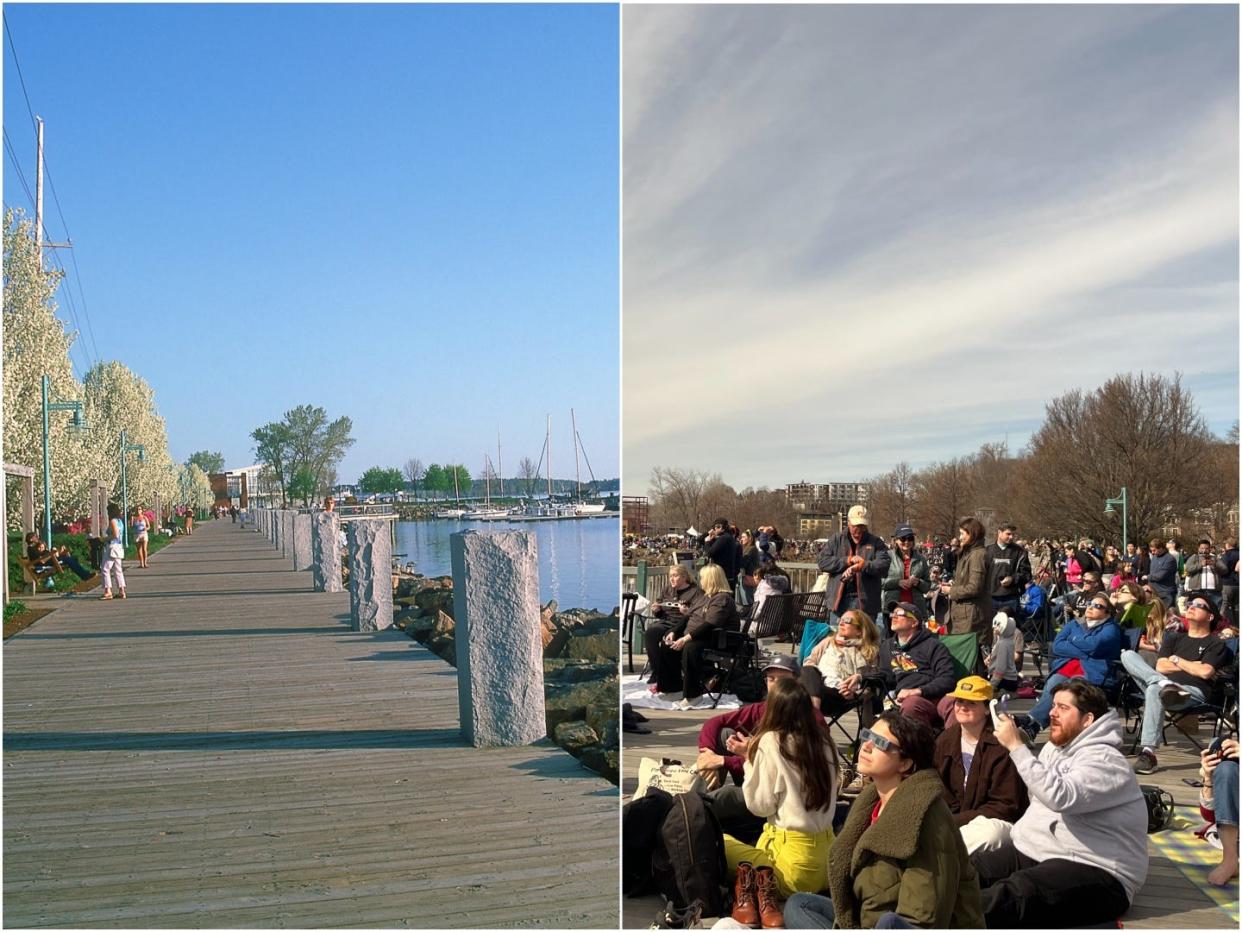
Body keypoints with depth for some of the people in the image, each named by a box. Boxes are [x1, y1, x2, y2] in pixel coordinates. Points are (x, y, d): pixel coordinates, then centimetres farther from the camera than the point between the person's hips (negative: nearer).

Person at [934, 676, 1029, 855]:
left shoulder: (1001, 743, -15)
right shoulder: (946, 739, 6)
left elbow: (1005, 805, -14)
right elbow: (940, 792, 9)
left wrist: (955, 821, -18)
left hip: (994, 821, -4)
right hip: (954, 819, 4)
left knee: (990, 833, -38)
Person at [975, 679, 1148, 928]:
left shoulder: (1104, 759, -14)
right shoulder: (1054, 747, 14)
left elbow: (1060, 797, -30)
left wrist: (1017, 746, -28)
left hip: (1095, 872, -9)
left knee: (1008, 895, -35)